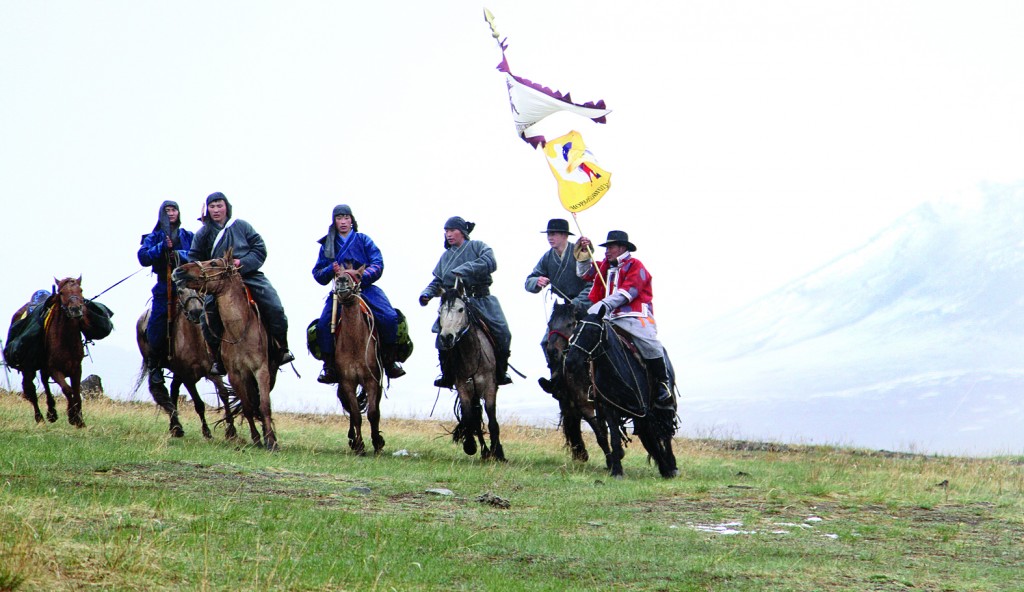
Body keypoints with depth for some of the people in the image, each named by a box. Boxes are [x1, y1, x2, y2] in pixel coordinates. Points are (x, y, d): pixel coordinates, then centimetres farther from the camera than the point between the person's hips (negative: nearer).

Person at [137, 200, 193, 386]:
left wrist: (180, 254, -14)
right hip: (165, 287, -1)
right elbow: (143, 257, -4)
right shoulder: (153, 238, 12)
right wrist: (163, 247, -15)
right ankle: (155, 366, 10)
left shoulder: (189, 237, 15)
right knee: (158, 329, -9)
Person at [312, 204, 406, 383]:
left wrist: (361, 276, -18)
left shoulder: (363, 240, 9)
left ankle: (390, 361, -8)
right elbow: (318, 273, 9)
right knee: (323, 325, -23)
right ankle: (329, 367, -9)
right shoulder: (327, 245, 14)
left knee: (389, 317, -25)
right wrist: (332, 270, -13)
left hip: (365, 287, -1)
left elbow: (377, 265, -1)